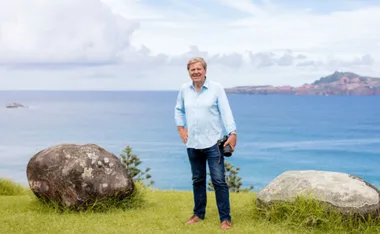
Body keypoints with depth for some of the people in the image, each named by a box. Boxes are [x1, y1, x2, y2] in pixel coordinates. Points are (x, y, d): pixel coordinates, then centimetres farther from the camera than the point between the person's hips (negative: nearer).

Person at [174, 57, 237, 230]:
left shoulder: (216, 88, -6)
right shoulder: (184, 89, 6)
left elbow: (226, 111, -11)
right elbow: (178, 110, 20)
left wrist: (232, 133, -19)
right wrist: (180, 128, 8)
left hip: (213, 142, -4)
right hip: (192, 144, 4)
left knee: (219, 181, -5)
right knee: (197, 180, 15)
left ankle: (225, 218, 2)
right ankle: (198, 214, 28)